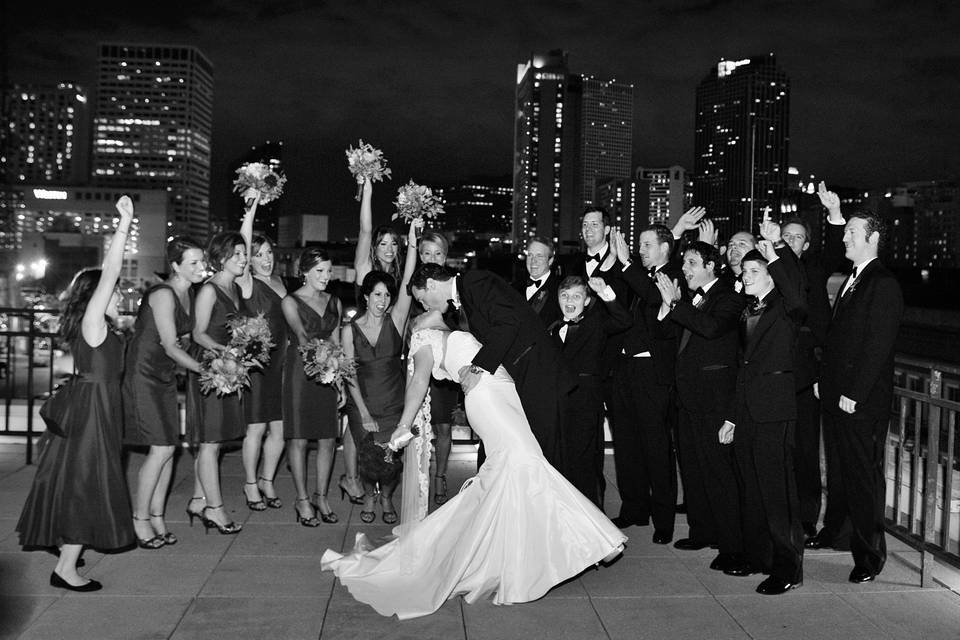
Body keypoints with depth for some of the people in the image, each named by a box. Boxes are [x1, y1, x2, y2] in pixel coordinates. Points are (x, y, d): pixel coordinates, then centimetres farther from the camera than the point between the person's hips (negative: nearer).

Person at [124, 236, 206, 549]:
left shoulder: (189, 293, 7)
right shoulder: (163, 295, -19)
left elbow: (188, 336, 13)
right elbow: (171, 347, -19)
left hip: (166, 375, 8)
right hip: (144, 373, -8)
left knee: (169, 448, 6)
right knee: (161, 448, -9)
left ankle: (157, 516, 17)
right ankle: (140, 520, 4)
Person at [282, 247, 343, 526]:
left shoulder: (334, 302, 11)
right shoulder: (291, 301, -3)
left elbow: (336, 343, 12)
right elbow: (300, 333, -20)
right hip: (300, 370, -5)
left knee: (328, 438, 5)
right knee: (298, 438, 0)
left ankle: (321, 496, 20)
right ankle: (302, 500, 12)